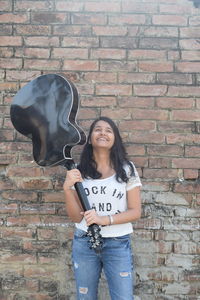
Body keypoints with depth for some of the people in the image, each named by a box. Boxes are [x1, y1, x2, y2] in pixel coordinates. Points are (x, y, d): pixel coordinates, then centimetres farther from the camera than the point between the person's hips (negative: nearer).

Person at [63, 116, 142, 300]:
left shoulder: (127, 169, -1)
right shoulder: (80, 172, 1)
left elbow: (135, 212, -3)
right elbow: (76, 217, 0)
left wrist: (104, 219, -18)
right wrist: (67, 188, -16)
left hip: (118, 244, -1)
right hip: (84, 243, 1)